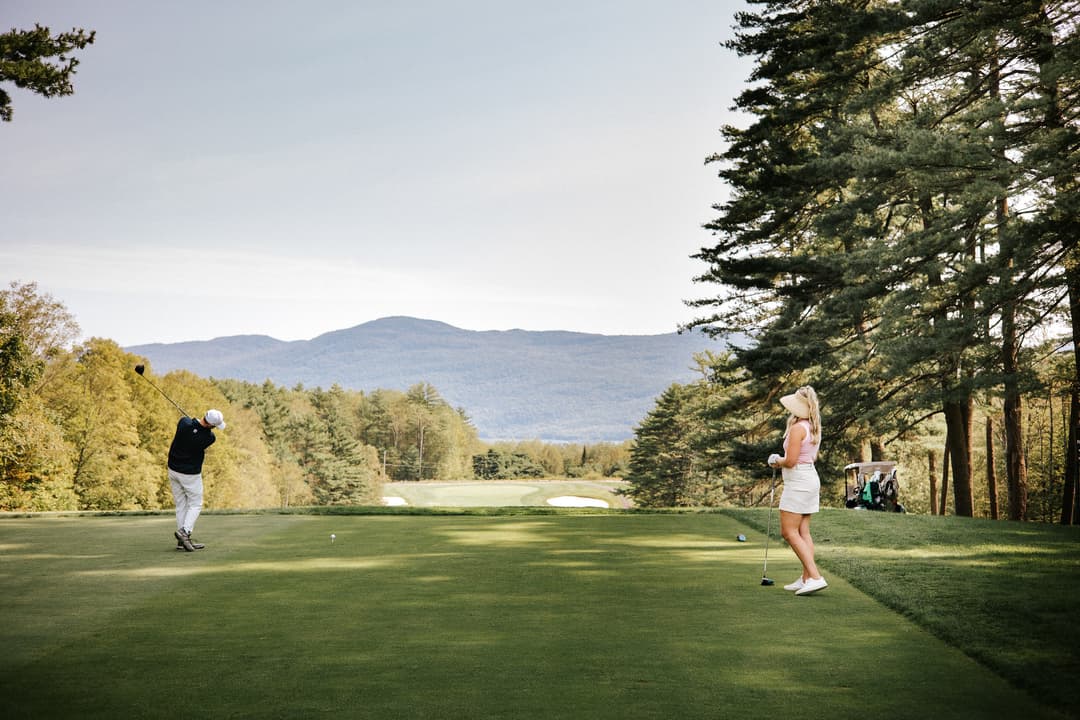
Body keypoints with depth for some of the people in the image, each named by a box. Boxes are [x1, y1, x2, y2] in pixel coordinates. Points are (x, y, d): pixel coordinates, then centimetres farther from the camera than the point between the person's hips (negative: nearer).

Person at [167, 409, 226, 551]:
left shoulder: (184, 422, -15)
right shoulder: (210, 438, -24)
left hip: (173, 469, 5)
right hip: (190, 474, -5)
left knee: (181, 505, 13)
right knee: (195, 505, 10)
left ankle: (182, 541, 16)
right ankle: (185, 531, -10)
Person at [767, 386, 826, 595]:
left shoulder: (797, 428, -17)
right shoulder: (813, 428, 11)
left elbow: (791, 461, -22)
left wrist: (778, 461, 0)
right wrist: (781, 461, 14)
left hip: (798, 482, -10)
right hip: (811, 478, 10)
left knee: (789, 532, -6)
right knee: (803, 532, 11)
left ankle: (815, 577, -14)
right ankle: (807, 578, 11)